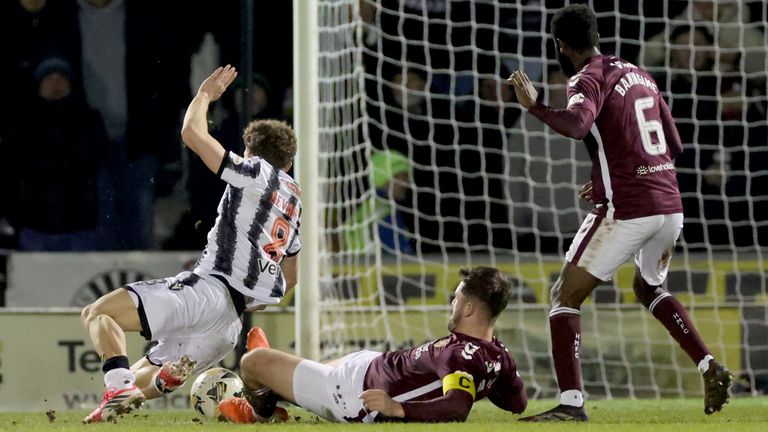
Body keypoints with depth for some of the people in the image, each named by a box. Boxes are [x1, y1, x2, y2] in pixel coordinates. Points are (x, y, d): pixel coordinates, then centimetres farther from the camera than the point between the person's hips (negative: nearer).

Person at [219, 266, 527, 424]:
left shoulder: (462, 354, -34)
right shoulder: (500, 357, -9)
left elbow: (457, 408, -49)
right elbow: (519, 403, 7)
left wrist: (397, 408, -45)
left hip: (356, 396, -9)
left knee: (253, 362, 3)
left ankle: (259, 410, 36)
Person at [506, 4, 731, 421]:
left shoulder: (588, 79, -7)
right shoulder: (639, 74, 17)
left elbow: (578, 125, -30)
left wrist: (534, 105, -22)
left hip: (625, 210, -8)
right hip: (669, 203, 8)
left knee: (565, 295, 0)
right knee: (648, 288, 32)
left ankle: (571, 403, -12)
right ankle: (711, 369, 20)